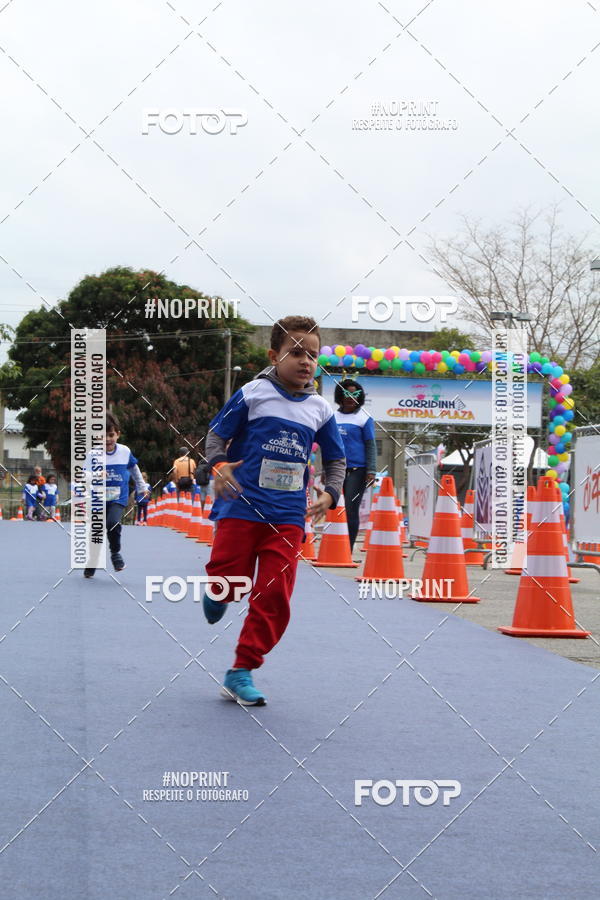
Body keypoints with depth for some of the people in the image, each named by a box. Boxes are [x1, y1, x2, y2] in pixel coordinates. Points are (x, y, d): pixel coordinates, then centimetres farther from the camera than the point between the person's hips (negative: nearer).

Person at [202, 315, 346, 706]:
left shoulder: (320, 409, 6)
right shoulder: (251, 395, -4)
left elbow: (337, 459, 17)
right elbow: (216, 435, 1)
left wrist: (330, 494, 0)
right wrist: (219, 465, -18)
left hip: (288, 517, 3)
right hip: (241, 507, -3)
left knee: (274, 596, -4)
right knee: (230, 582, -4)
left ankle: (242, 672, 5)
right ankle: (219, 594, 36)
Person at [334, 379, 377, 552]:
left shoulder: (364, 418, 0)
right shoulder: (333, 417, 13)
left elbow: (370, 446, -1)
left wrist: (371, 471, -8)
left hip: (356, 470, -5)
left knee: (350, 510, -6)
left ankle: (348, 550, -3)